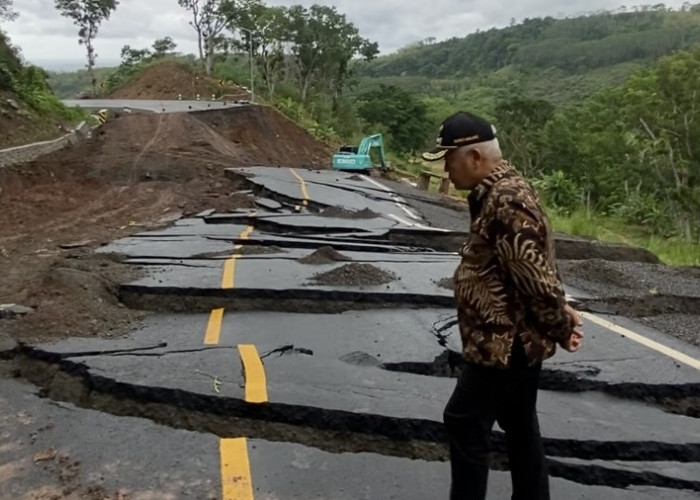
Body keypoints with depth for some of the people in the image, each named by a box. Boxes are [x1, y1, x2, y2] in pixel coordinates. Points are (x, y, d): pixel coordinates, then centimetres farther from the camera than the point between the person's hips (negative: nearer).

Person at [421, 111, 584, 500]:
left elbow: (536, 274, -24)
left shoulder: (505, 201, -23)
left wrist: (561, 329, -12)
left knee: (465, 422, 0)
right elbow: (534, 268, 17)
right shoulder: (497, 193, 11)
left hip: (504, 341, -10)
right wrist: (560, 310, 10)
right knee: (520, 426, 19)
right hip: (517, 338, 10)